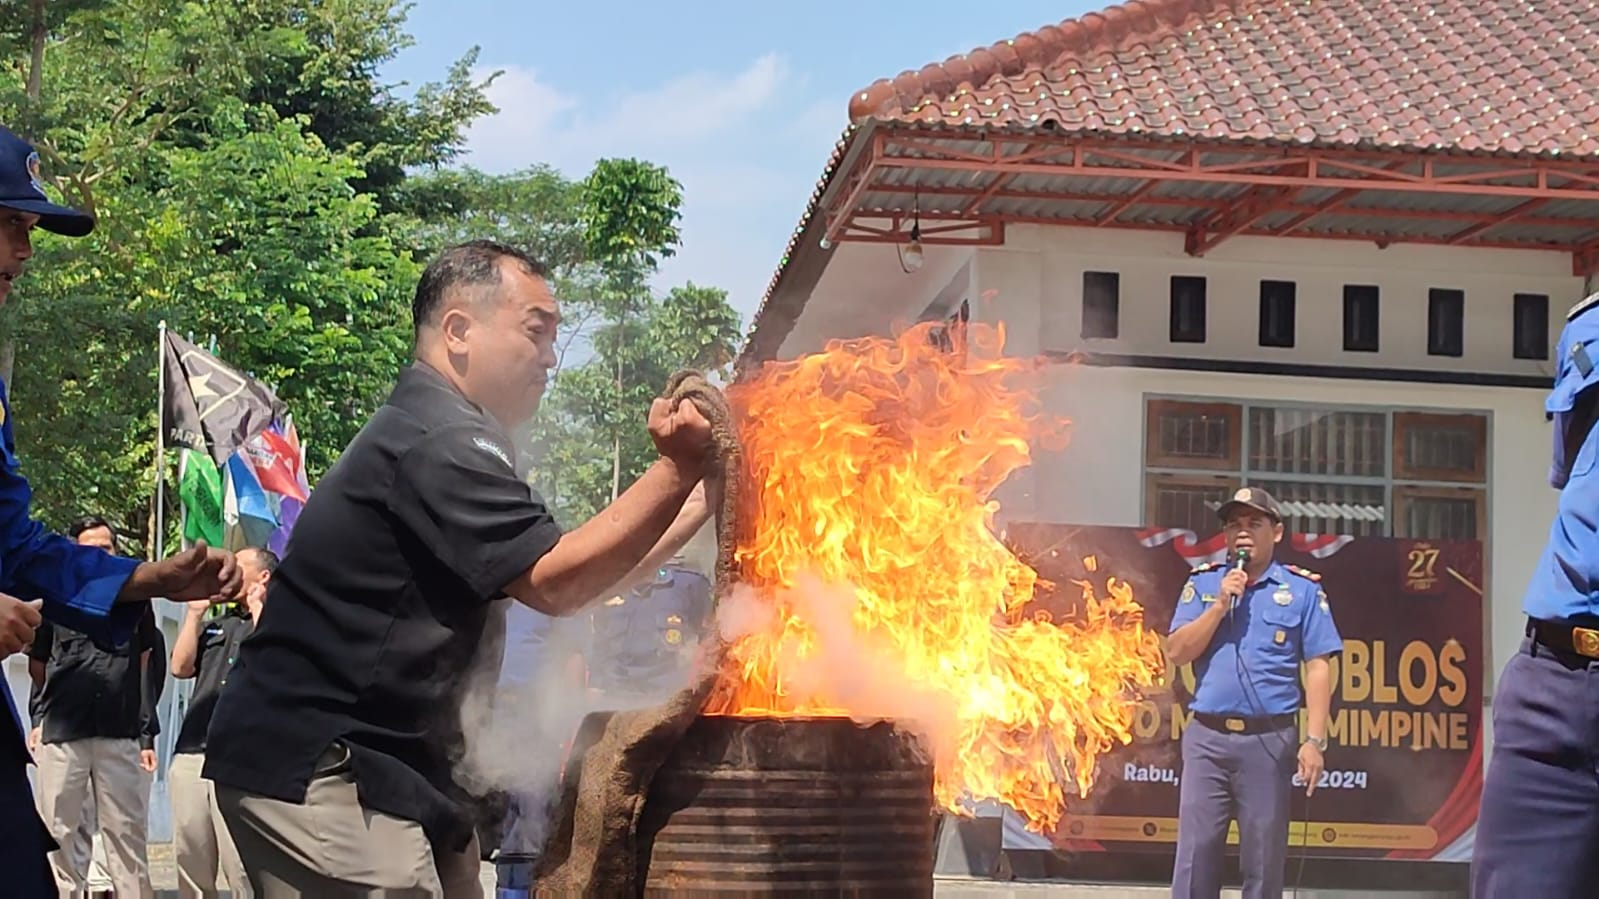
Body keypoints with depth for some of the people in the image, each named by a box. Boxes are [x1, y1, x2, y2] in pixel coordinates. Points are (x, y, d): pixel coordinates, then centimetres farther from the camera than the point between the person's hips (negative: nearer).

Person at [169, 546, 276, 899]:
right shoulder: (215, 625, 24)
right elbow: (180, 667, 12)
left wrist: (257, 610, -5)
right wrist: (194, 612, 12)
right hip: (190, 753, 7)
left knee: (242, 868, -12)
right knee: (189, 862, 9)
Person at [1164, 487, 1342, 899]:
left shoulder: (1303, 589, 4)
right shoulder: (1203, 583, 11)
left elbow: (1318, 668, -1)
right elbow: (1176, 653, 3)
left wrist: (1314, 740, -9)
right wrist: (1221, 604, -7)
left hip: (1270, 739, -2)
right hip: (1207, 737, 2)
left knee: (1263, 862, 5)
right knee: (1195, 855, 0)